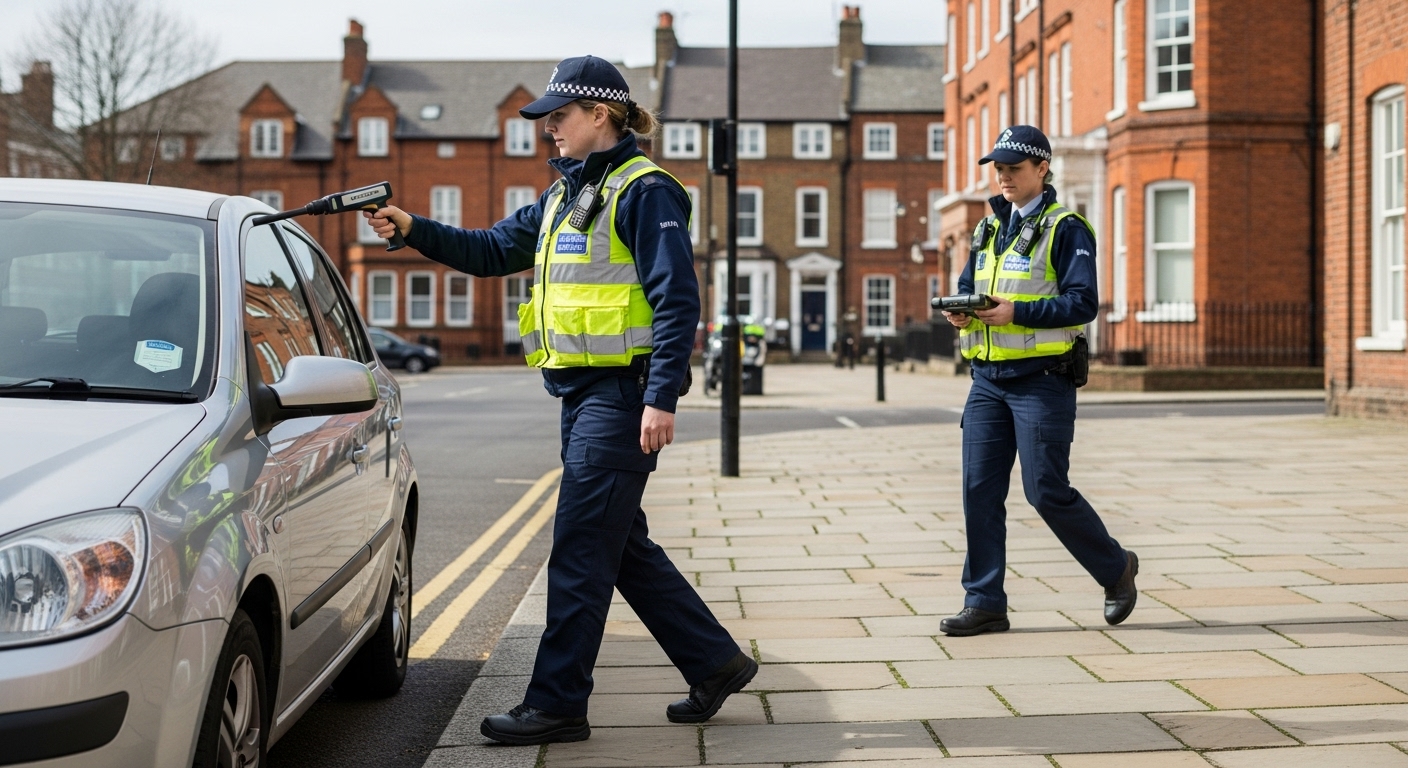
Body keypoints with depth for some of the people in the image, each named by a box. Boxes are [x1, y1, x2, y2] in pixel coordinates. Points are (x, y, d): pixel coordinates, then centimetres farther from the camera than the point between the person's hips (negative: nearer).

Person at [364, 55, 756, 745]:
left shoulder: (643, 191, -10)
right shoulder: (563, 196, 18)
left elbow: (677, 299, -16)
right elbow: (492, 251, 21)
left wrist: (662, 397, -22)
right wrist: (414, 231, 8)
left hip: (622, 395, -10)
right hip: (582, 395, 10)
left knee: (580, 550, -5)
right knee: (621, 546, 13)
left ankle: (557, 702, 3)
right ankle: (715, 662, 24)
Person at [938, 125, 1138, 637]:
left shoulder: (1065, 229, -5)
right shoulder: (988, 229, 17)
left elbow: (1083, 303, -14)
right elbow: (967, 286, 21)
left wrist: (1017, 312, -24)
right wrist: (960, 310, -3)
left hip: (1042, 379, -6)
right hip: (988, 379, 7)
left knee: (1046, 491, -5)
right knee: (979, 489, 2)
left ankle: (1115, 567, 18)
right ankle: (984, 602, 9)